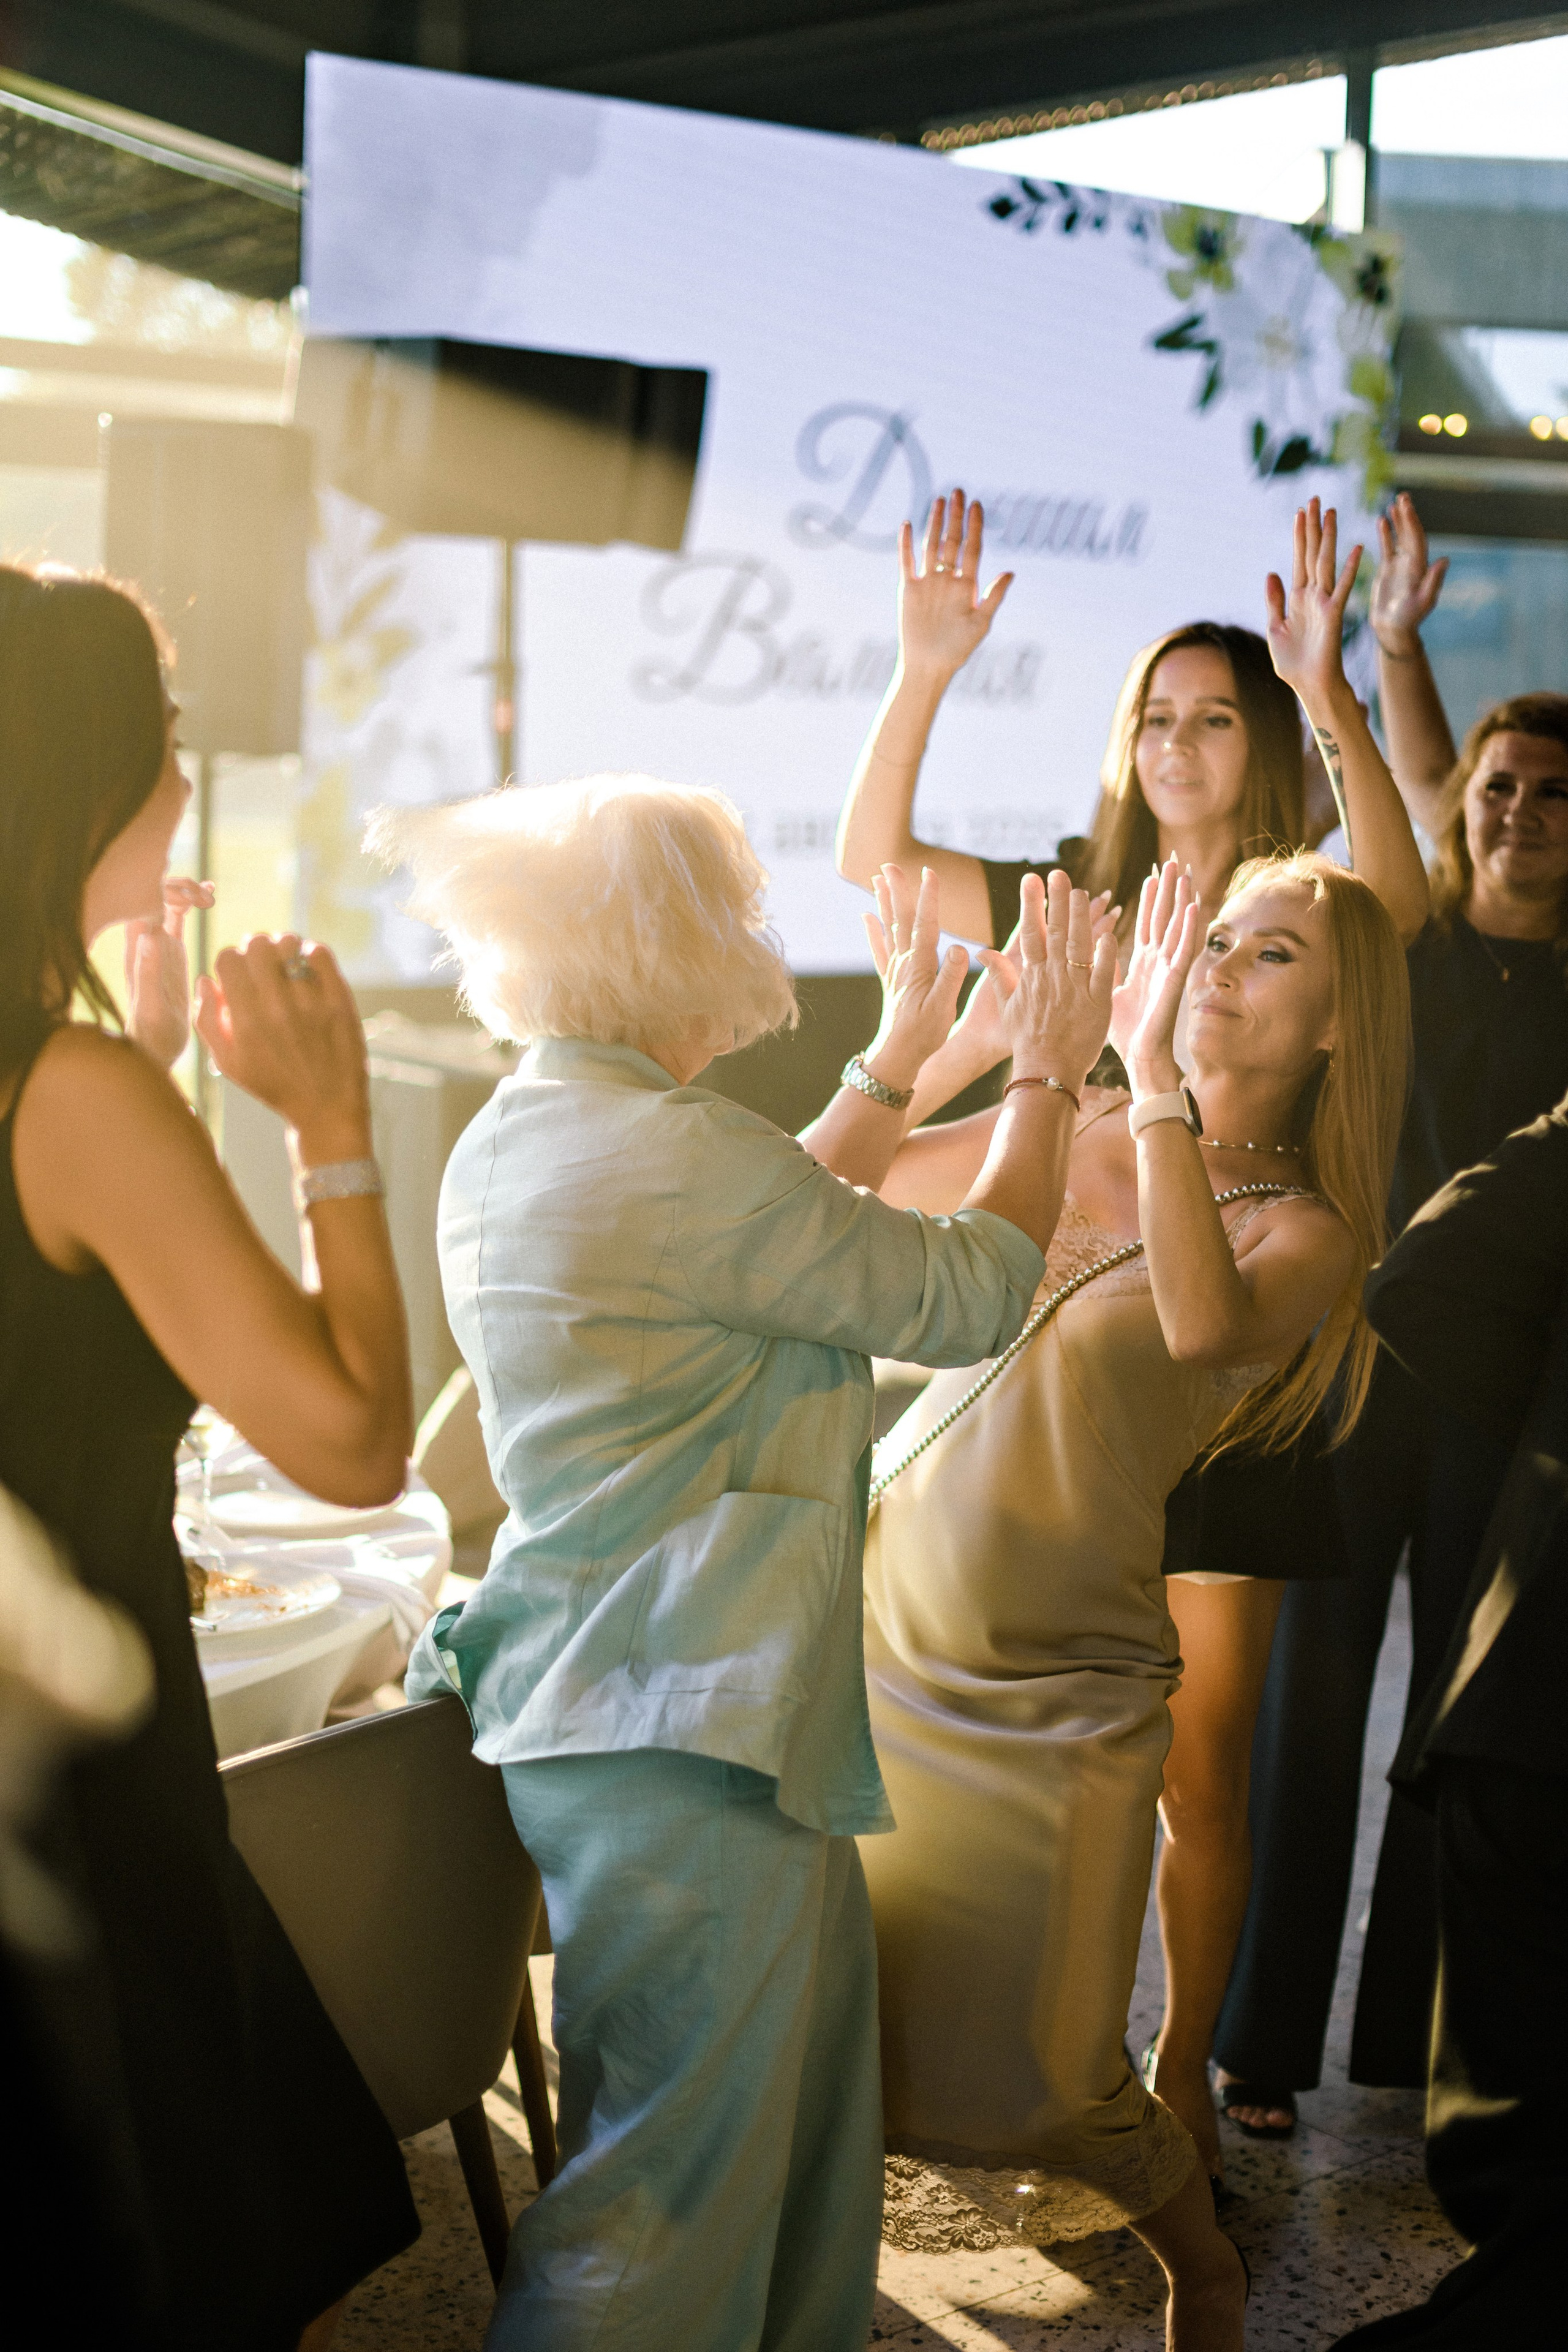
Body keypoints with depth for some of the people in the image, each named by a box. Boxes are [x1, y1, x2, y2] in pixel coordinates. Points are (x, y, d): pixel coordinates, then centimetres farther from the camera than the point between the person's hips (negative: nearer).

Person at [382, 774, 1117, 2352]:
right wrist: (1045, 1077, 5)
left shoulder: (513, 1142, 10)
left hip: (601, 1691, 10)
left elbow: (790, 1234, 25)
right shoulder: (675, 1152, -20)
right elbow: (965, 1295, -10)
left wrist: (901, 1056, 31)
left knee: (811, 2090, 20)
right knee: (677, 2187, -2)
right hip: (680, 1735, -10)